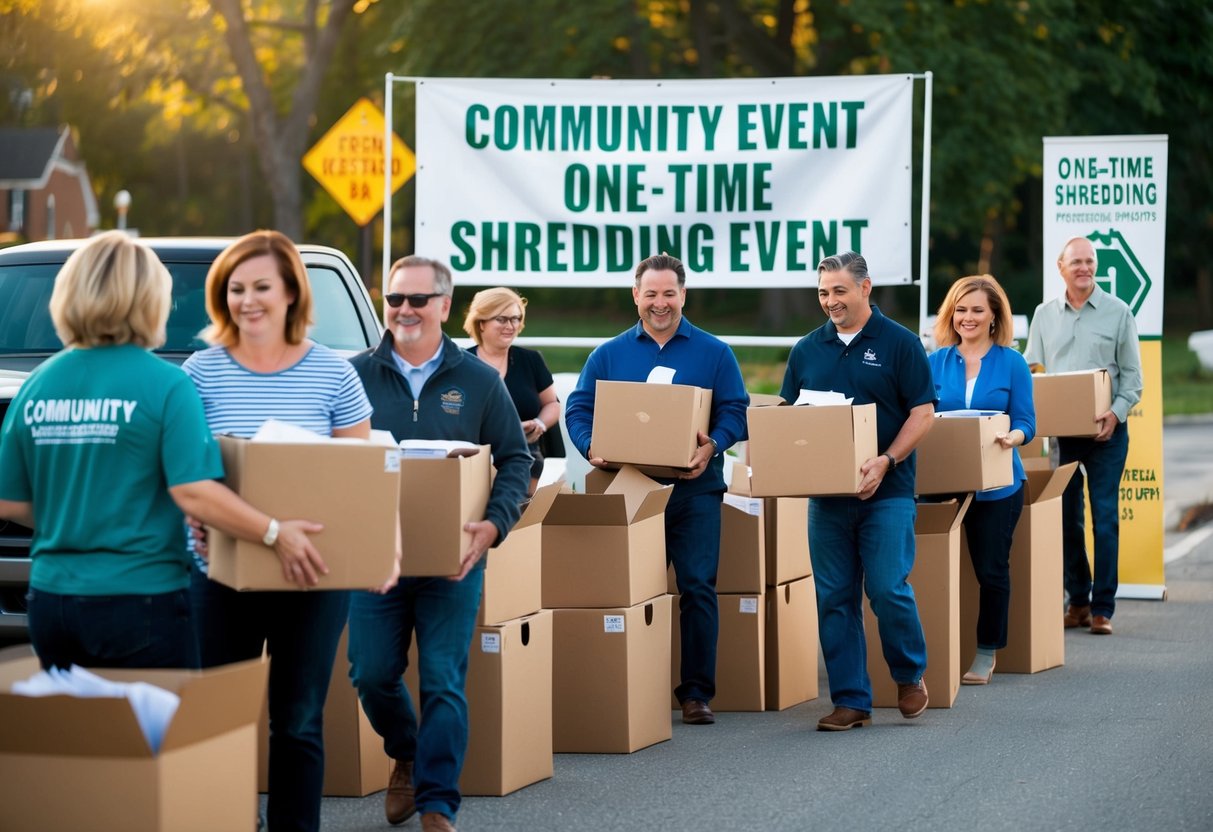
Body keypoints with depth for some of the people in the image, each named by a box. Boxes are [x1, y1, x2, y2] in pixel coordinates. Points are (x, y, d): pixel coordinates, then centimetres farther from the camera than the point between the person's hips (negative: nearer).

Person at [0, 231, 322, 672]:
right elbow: (192, 492, -16)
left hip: (51, 598, 5)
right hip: (138, 600, -5)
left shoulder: (37, 385, 5)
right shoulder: (166, 386, -9)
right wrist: (275, 533, -7)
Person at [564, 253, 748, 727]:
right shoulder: (609, 355, 11)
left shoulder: (714, 353, 7)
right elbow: (579, 410, 7)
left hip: (694, 488, -1)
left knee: (697, 587, -5)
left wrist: (712, 446, -18)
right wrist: (592, 446, -13)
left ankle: (696, 692, 0)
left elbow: (735, 411, 1)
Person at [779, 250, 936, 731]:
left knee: (888, 589, -9)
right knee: (834, 598, 3)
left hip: (886, 492, -4)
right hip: (826, 493, 4)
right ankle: (850, 701, 9)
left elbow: (923, 412, -5)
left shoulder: (899, 343, -2)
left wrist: (887, 461, -18)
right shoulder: (807, 350, 11)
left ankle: (910, 674, 16)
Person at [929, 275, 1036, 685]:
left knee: (991, 569, 3)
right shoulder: (936, 362, 6)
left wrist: (1011, 437, -25)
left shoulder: (1011, 363, 0)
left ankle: (986, 653, 16)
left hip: (996, 485, -2)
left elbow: (1026, 423, -3)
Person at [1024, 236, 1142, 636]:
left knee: (1104, 518, -5)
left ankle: (1102, 608, -2)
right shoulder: (1044, 315, 9)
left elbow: (1132, 374, 1)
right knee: (1066, 517, 6)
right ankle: (1078, 601, 16)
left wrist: (1116, 412, -15)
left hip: (1106, 431, -3)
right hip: (1061, 430, 3)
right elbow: (1031, 368, 11)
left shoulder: (1118, 312, 1)